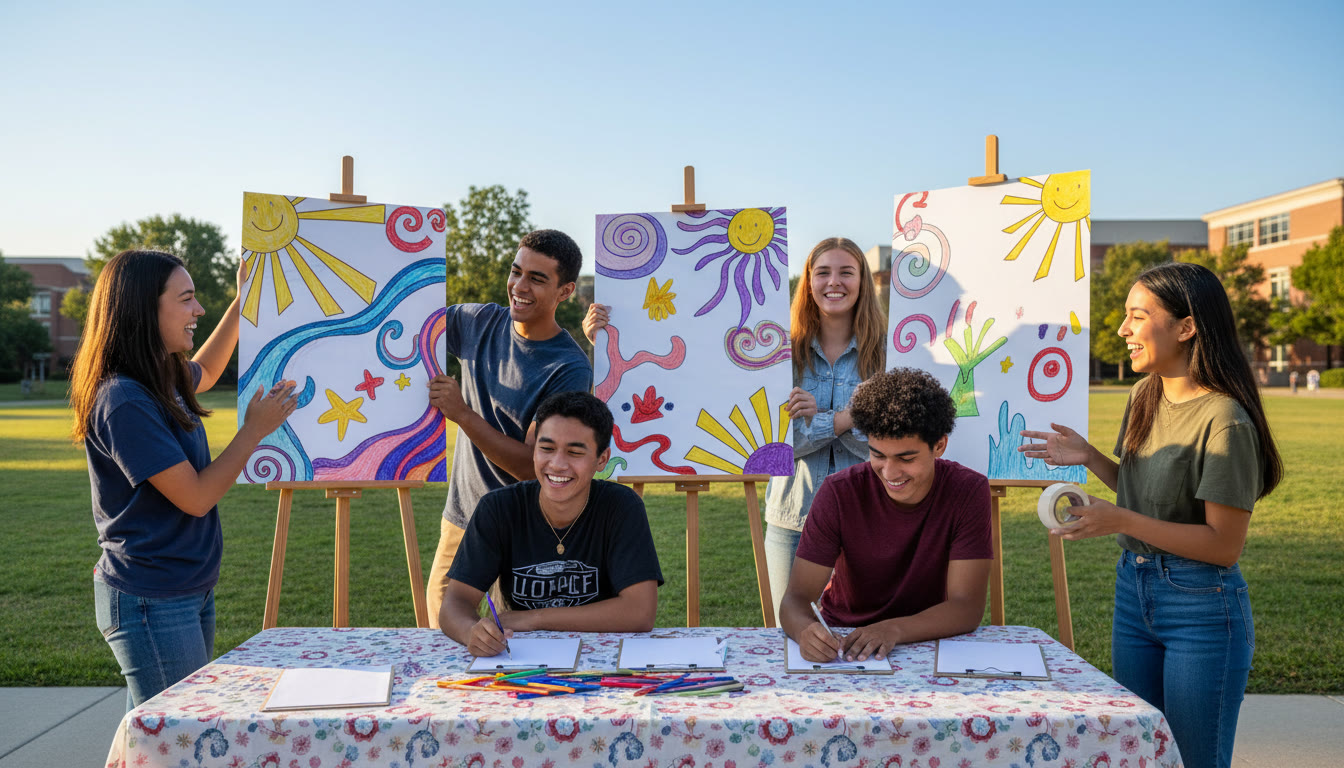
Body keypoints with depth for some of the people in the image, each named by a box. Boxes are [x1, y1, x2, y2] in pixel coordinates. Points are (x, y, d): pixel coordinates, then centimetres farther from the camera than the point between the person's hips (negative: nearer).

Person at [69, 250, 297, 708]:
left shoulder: (165, 378, 7)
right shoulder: (124, 402, -21)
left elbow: (205, 372, 33)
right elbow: (196, 497, -20)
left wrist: (243, 301, 30)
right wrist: (254, 430, -11)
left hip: (191, 592, 9)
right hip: (151, 602, -9)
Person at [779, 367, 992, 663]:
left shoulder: (969, 492, -14)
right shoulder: (840, 492, -15)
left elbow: (968, 607, -16)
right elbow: (797, 597, -16)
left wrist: (894, 629, -34)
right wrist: (806, 630, -40)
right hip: (842, 640, -1)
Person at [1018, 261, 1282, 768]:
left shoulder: (1224, 421, -19)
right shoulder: (1144, 395, 4)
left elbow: (1224, 545, -19)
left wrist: (1120, 521, -25)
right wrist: (1087, 457, 0)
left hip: (1201, 604, -7)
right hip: (1133, 591, 7)